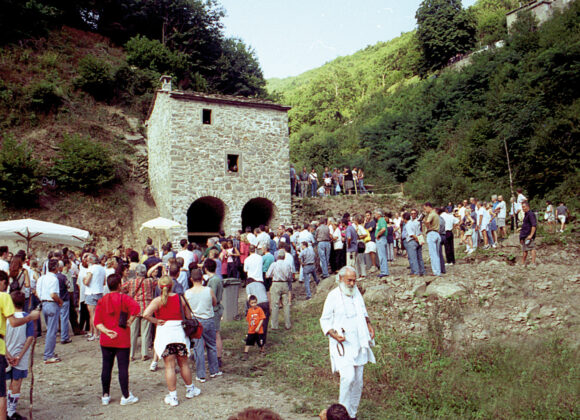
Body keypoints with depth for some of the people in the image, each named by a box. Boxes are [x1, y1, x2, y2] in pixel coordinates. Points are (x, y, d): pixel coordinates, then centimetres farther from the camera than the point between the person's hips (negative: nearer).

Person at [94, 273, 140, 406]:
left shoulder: (101, 301, 6)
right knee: (123, 367, 1)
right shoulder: (123, 298, -8)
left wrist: (106, 331, -8)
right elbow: (136, 307, -26)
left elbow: (97, 322, 0)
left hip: (106, 340, 5)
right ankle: (126, 397, 8)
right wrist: (129, 322, -14)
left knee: (106, 367, 12)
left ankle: (105, 396, 21)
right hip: (122, 340, -4)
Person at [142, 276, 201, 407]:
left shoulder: (158, 300, -7)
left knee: (169, 366, 4)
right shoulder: (180, 298, 1)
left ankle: (172, 396, 8)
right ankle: (190, 389, 31)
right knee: (183, 363, 17)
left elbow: (146, 314, -21)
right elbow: (188, 316, 5)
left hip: (164, 332, -2)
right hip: (180, 332, 2)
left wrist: (156, 321, -7)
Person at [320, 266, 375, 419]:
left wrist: (369, 325, 9)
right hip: (342, 344, -6)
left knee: (358, 380, 9)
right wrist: (334, 334, -18)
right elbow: (324, 320, -4)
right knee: (348, 377, -19)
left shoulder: (356, 292, 8)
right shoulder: (333, 296, -8)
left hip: (359, 343, 6)